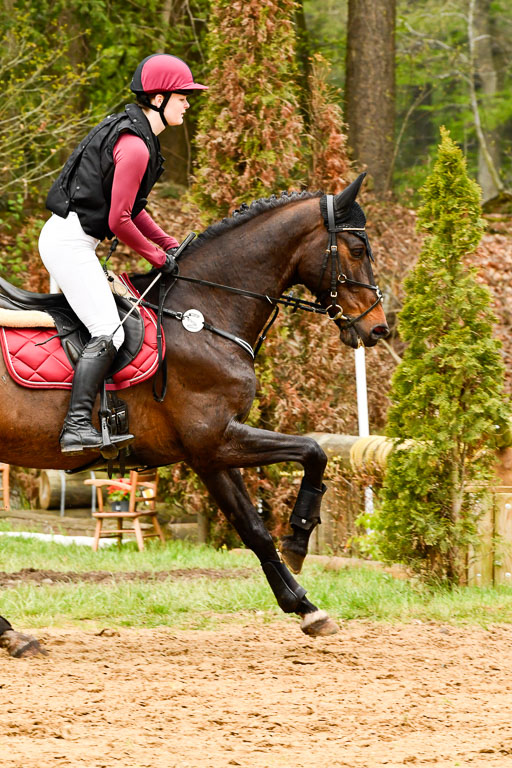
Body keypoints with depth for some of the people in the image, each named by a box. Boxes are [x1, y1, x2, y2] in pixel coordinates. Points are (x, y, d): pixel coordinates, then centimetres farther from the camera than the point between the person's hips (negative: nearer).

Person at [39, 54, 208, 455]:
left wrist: (170, 244, 14)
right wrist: (158, 256, -6)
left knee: (107, 326, 16)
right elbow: (119, 220, -19)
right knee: (108, 333, -18)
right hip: (70, 242, -11)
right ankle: (77, 426, -26)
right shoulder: (135, 146, -19)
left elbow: (132, 208, 22)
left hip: (69, 239, 11)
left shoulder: (137, 135, 14)